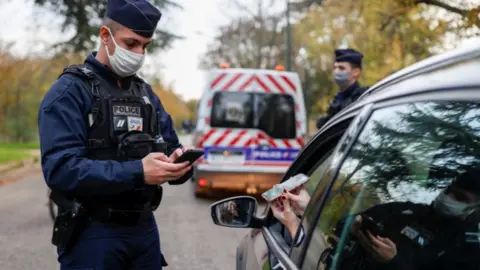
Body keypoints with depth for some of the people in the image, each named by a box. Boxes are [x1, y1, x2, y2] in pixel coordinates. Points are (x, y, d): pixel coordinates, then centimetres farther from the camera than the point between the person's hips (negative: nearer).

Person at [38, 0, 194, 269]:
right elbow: (61, 168, -20)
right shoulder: (70, 91, -8)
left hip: (145, 227, 6)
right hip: (92, 233, -6)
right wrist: (137, 172, -28)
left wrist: (180, 162, -12)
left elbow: (169, 147, 12)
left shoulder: (146, 92, 14)